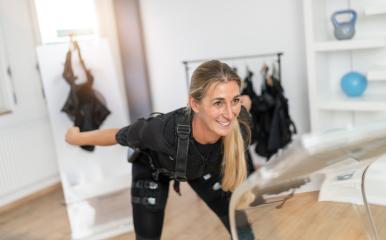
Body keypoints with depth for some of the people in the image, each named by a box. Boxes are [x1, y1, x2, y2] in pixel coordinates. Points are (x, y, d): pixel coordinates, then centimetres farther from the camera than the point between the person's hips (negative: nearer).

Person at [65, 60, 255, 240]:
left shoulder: (239, 124, -37)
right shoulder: (165, 130, -45)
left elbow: (246, 100, -11)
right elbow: (118, 136, -24)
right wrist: (77, 138, -5)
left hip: (202, 167, 3)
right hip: (152, 169, -3)